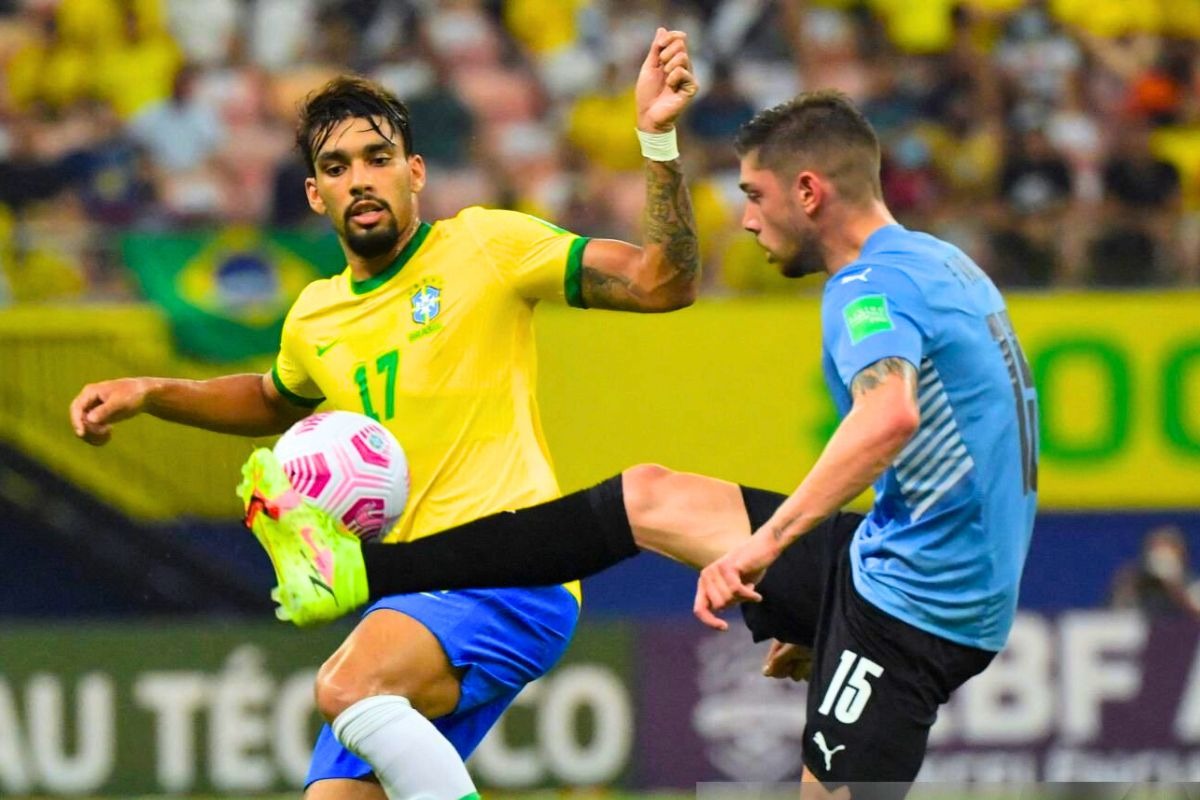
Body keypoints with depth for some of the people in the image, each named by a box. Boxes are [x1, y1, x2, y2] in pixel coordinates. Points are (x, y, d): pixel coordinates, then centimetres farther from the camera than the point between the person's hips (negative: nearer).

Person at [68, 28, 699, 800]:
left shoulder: (484, 246, 0)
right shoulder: (316, 317, 17)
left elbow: (663, 283, -7)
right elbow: (275, 400, 41)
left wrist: (658, 140, -18)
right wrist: (149, 394, 26)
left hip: (510, 581, -7)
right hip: (410, 606, 7)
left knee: (348, 686, -34)